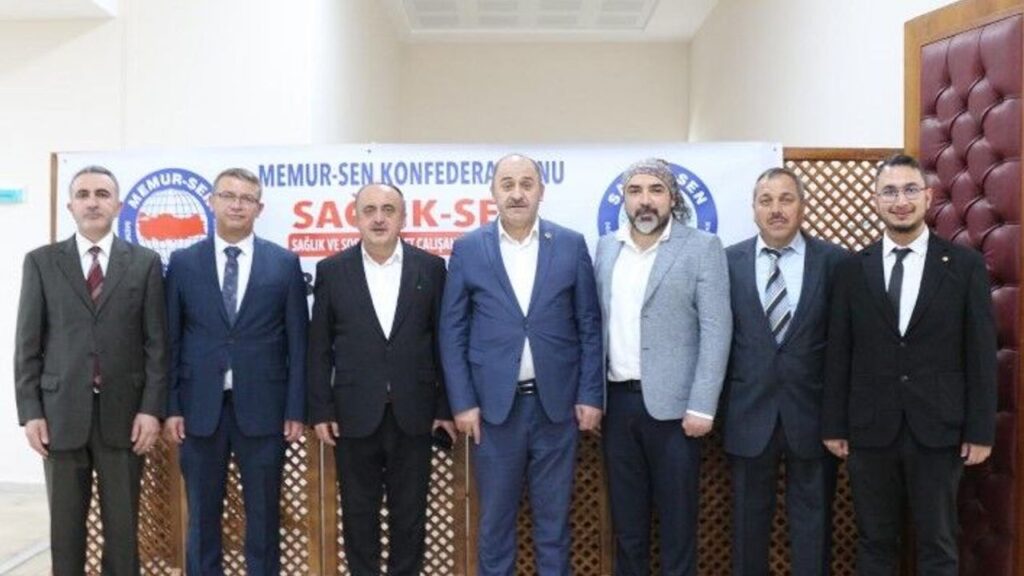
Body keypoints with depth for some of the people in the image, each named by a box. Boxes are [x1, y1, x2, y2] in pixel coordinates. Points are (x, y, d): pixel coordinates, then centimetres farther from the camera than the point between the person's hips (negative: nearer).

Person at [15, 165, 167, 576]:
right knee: (65, 525, 9)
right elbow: (27, 343, 4)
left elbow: (157, 343, 1)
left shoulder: (145, 262, 4)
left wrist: (152, 408, -6)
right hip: (61, 412, 1)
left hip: (124, 412, 0)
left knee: (122, 525, 7)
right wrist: (30, 411, -3)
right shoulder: (41, 262, 6)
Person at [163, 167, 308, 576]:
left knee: (264, 513, 8)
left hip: (261, 406, -1)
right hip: (201, 406, 1)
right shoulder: (183, 262, 5)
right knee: (202, 514, 10)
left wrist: (296, 408, -3)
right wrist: (171, 406, -1)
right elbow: (171, 340, 4)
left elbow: (297, 341, 1)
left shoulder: (284, 263, 2)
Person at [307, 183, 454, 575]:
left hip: (413, 413, 0)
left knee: (410, 513, 10)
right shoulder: (332, 270, 2)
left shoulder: (430, 267, 1)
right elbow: (319, 347, 2)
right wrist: (320, 409, -2)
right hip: (354, 413, 0)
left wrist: (446, 406, 0)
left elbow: (443, 342, 3)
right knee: (359, 513, 10)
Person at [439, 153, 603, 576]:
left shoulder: (571, 245, 3)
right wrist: (462, 402, -4)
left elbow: (589, 327, 4)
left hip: (556, 404, 1)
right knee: (495, 520, 10)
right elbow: (452, 332, 2)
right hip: (494, 405, 0)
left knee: (554, 519, 11)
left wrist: (590, 395, -1)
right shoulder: (468, 249, 1)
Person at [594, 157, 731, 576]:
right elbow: (598, 323, 11)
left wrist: (702, 406, -14)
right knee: (625, 519, 13)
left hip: (671, 403, -4)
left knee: (677, 520, 5)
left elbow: (716, 330, -8)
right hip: (618, 400, 4)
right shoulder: (607, 247, 10)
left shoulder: (702, 248, -3)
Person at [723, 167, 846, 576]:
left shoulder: (834, 260, -3)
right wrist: (719, 402, 1)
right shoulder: (729, 261, 0)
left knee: (812, 519, 11)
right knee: (749, 518, 14)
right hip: (749, 411, 1)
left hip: (811, 412, -1)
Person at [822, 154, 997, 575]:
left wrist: (981, 430, -4)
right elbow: (838, 355, 4)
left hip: (938, 431, -1)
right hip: (870, 430, 1)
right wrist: (833, 425, 2)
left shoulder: (965, 265, 0)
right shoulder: (851, 269, 3)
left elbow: (981, 353, -1)